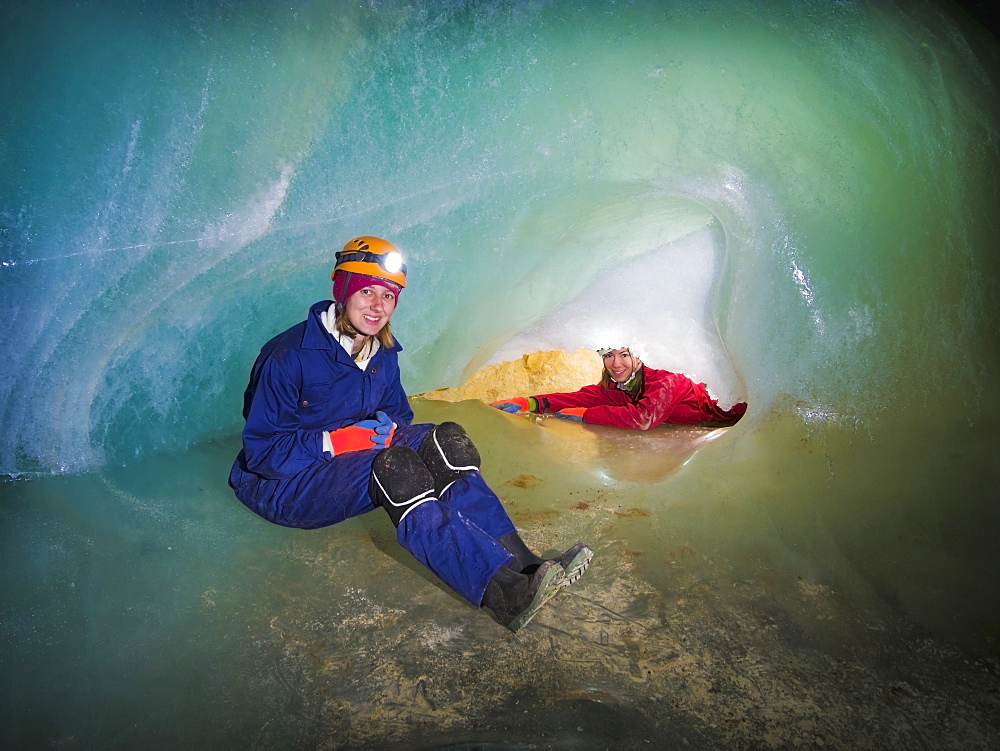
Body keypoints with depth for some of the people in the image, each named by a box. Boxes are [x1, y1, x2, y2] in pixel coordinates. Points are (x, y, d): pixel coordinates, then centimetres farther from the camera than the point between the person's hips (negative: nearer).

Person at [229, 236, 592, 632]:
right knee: (394, 466, -36)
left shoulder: (383, 356, 3)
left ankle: (517, 559, -31)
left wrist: (388, 428, -13)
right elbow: (263, 451, -18)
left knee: (447, 440, -18)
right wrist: (339, 441, -28)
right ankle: (504, 591, -46)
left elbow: (398, 413, 12)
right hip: (283, 481, -7)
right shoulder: (290, 356, -18)